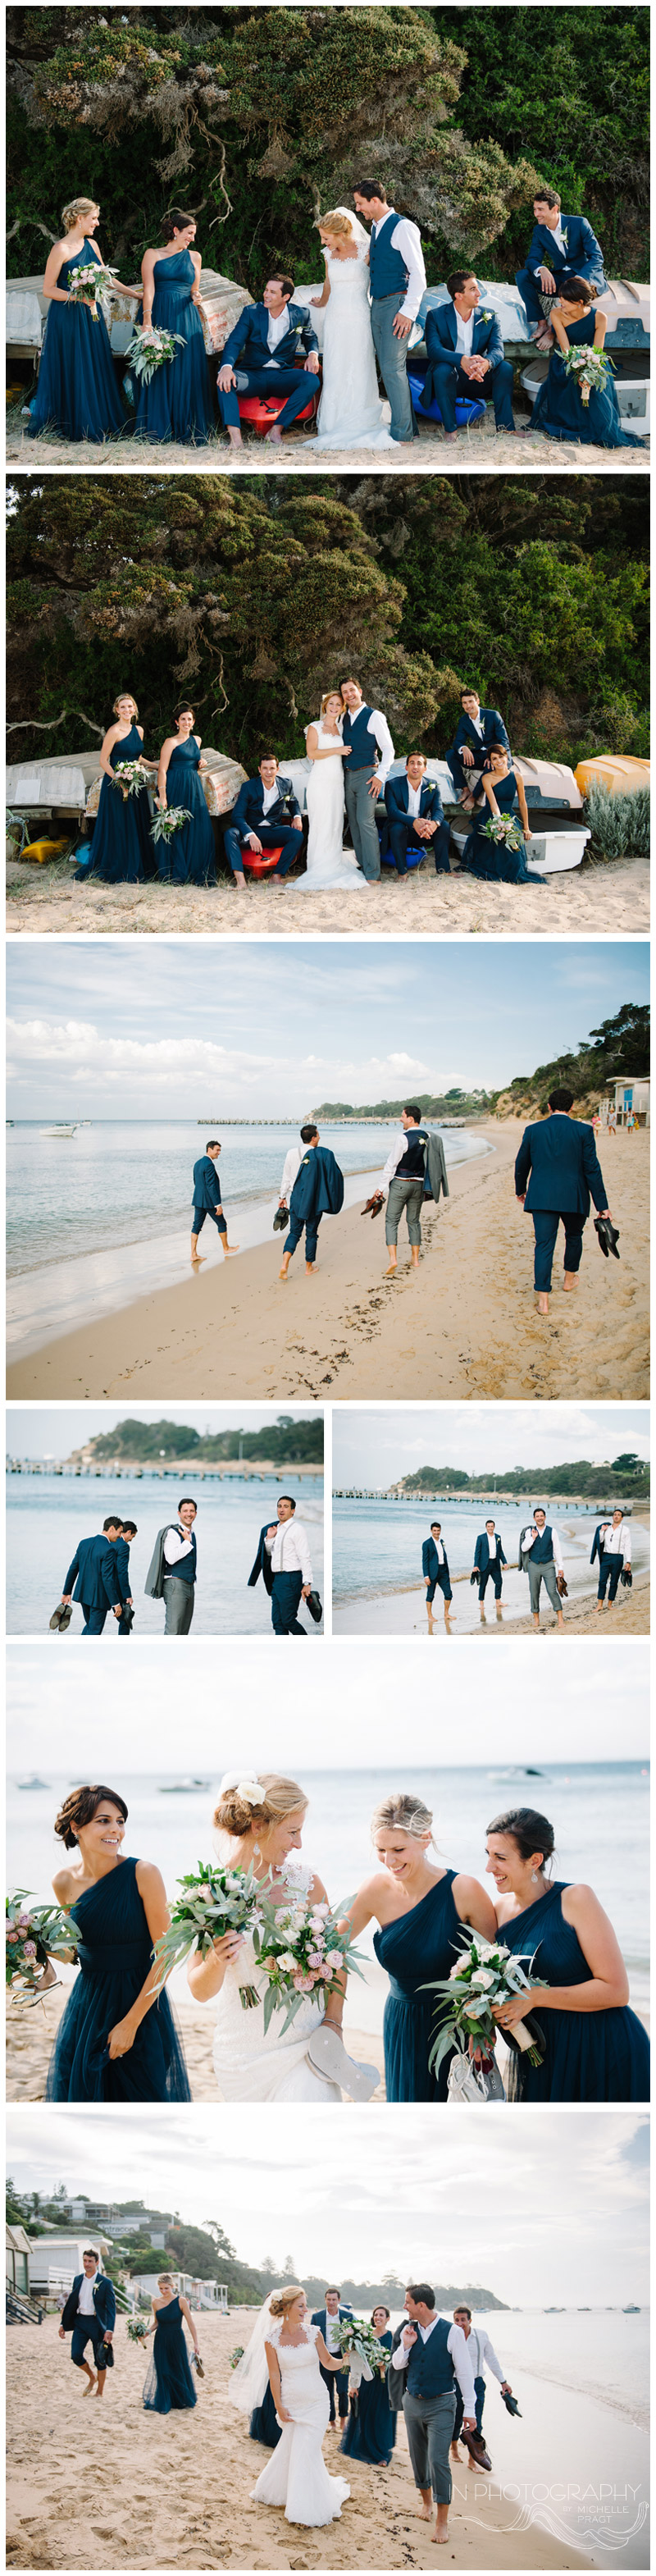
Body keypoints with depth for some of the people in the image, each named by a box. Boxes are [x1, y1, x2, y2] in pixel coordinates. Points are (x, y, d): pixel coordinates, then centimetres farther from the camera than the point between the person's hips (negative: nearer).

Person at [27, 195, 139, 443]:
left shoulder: (92, 245, 8)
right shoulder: (61, 249, -13)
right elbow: (48, 290, -12)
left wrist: (133, 293, 21)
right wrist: (79, 297, -22)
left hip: (91, 316, 7)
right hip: (67, 318, -7)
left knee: (95, 371, 7)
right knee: (70, 373, 0)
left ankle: (94, 427, 14)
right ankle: (71, 430, 9)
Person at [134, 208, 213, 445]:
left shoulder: (194, 256, 15)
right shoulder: (152, 255, 7)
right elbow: (148, 290, -2)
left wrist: (196, 298, -4)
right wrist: (147, 322, -13)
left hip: (187, 319, 2)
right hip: (160, 316, -2)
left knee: (187, 374, -4)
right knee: (160, 373, -4)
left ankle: (186, 432, -1)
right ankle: (160, 432, -1)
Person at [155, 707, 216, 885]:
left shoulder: (196, 740, 15)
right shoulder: (171, 742, -4)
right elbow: (162, 770, -10)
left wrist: (200, 764, 8)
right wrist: (162, 796, -19)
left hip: (194, 789, 6)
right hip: (175, 789, -6)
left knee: (198, 829, 0)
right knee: (175, 831, -3)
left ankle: (198, 875, 5)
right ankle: (175, 876, 4)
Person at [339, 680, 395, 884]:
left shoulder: (374, 716, -4)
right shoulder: (344, 719, 15)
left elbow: (388, 749, -5)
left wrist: (380, 776, -12)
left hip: (367, 775, -7)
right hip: (348, 775, 7)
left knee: (365, 821, -15)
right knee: (353, 823, 6)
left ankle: (371, 874, -15)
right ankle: (362, 867, 12)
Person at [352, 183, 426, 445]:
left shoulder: (403, 227, -11)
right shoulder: (375, 228, 15)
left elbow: (418, 273, -14)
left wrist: (408, 312, -18)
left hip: (397, 304, -9)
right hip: (377, 305, 9)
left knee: (393, 368, -11)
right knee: (389, 369, 9)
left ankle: (402, 435, -9)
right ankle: (408, 427, 16)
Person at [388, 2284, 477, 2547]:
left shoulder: (452, 2332, -13)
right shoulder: (408, 2331, 0)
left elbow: (464, 2371, -8)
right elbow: (397, 2365, 8)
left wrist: (469, 2409, -7)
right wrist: (405, 2346, -12)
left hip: (441, 2405, -5)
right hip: (413, 2402, 5)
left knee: (438, 2460, -11)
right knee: (418, 2457, 15)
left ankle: (442, 2521, -2)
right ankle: (427, 2501, 37)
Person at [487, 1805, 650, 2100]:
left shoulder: (575, 1899, -12)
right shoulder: (502, 1909, 6)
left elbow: (615, 1990, -16)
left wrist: (534, 1998, -20)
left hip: (604, 2054, -5)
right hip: (543, 2061, 5)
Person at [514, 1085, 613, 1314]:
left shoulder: (533, 1131, 0)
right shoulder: (583, 1131, -6)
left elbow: (521, 1165, 10)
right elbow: (592, 1169, -7)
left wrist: (521, 1190, 28)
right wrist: (602, 1205, -3)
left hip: (541, 1198, 1)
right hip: (574, 1198, -1)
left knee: (544, 1245, 1)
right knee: (574, 1236, 25)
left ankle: (543, 1300, -7)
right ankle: (569, 1279, 43)